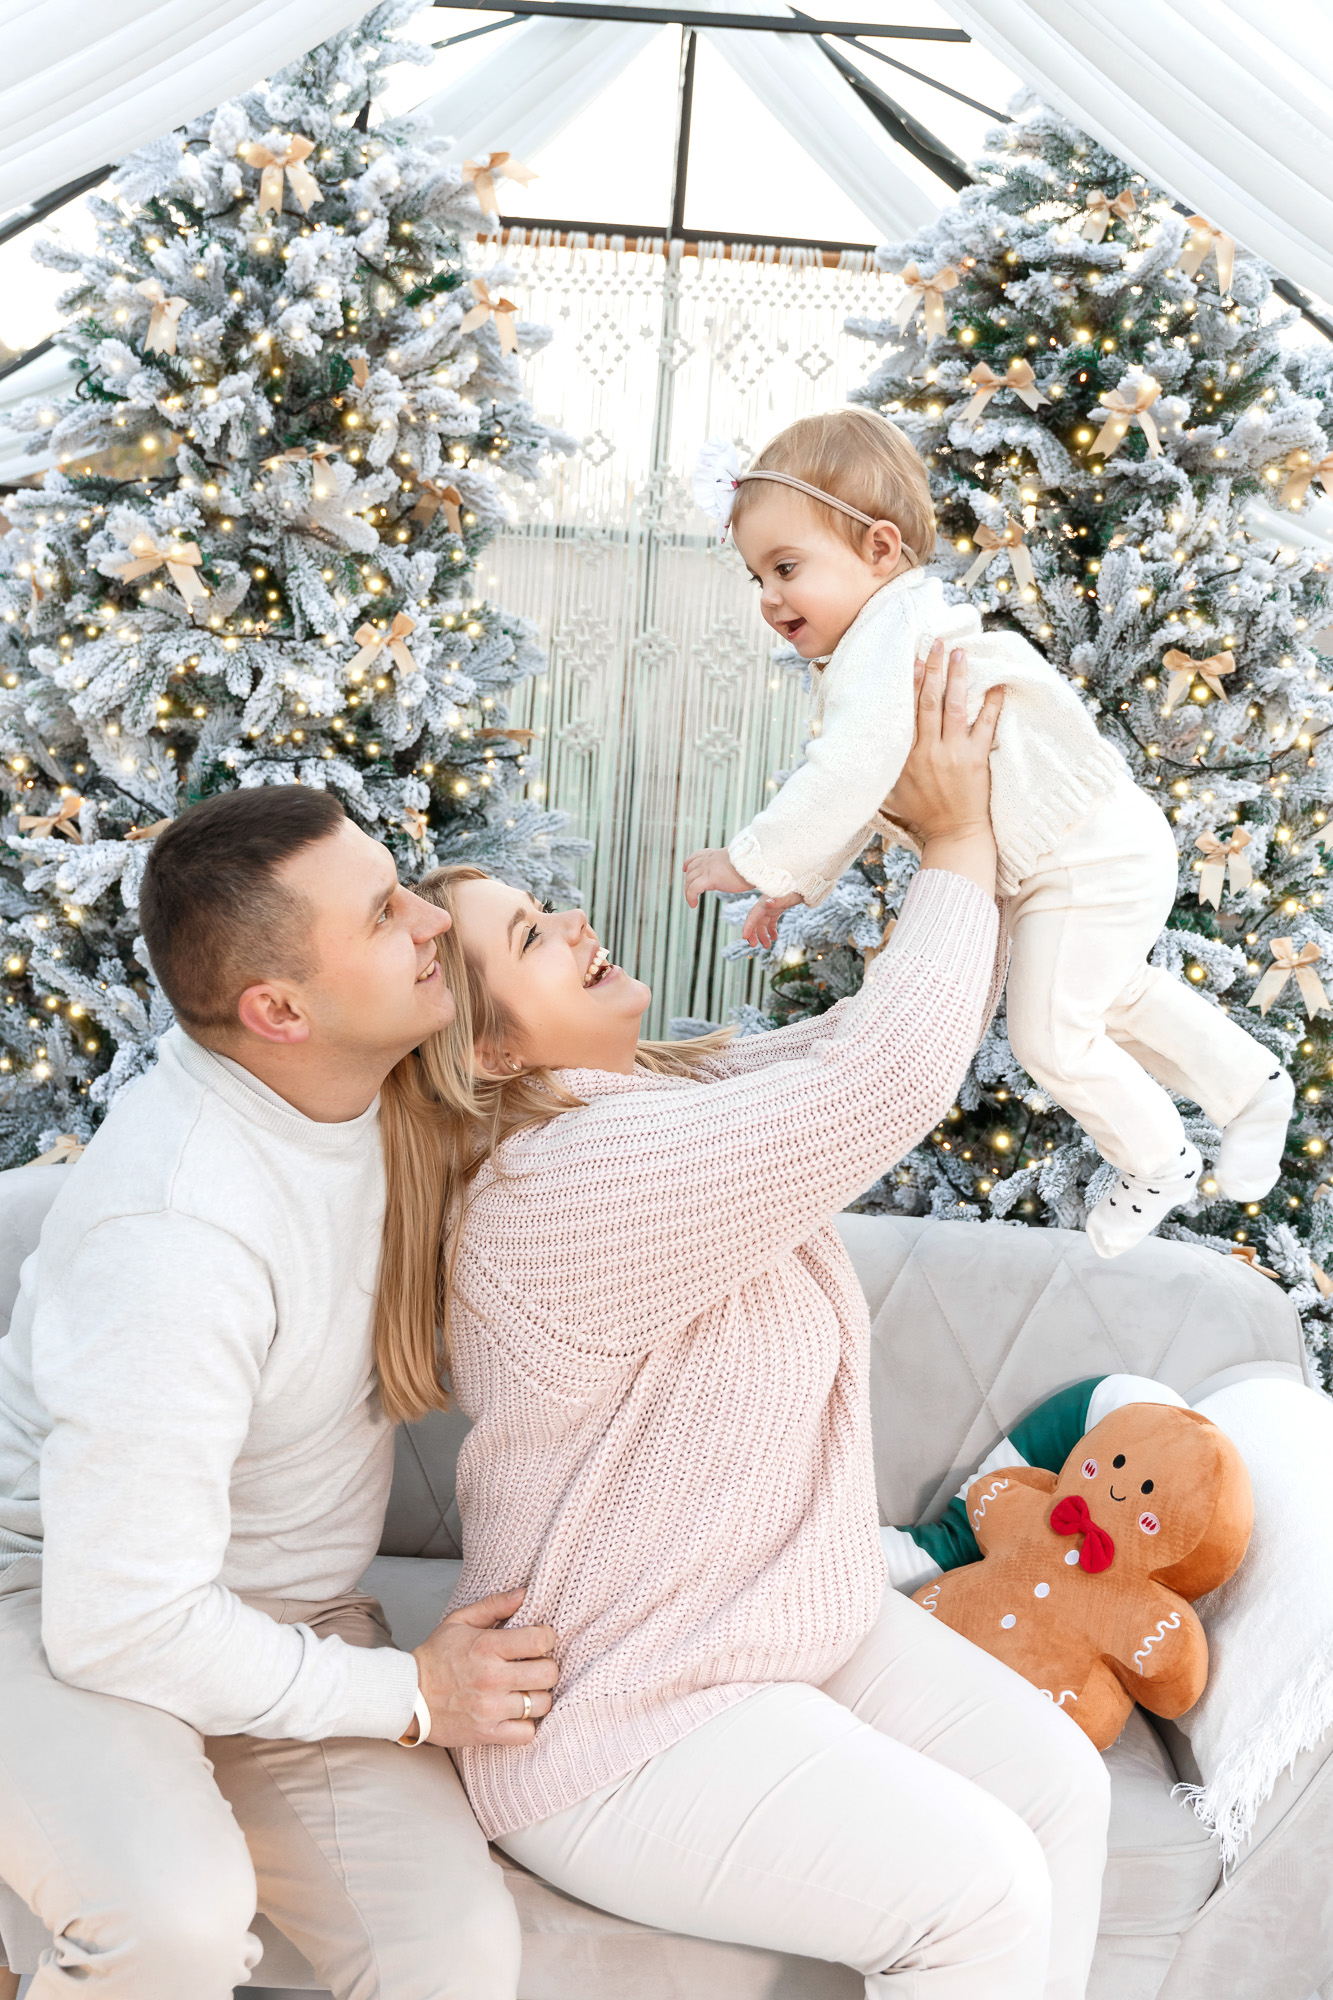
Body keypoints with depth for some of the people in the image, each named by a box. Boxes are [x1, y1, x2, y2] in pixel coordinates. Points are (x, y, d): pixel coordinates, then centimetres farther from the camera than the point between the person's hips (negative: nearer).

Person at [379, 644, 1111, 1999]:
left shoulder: (666, 1089, 3)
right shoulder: (570, 1185, -29)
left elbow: (862, 1043, 6)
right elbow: (888, 1077, -33)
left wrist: (971, 842, -7)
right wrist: (957, 844, -18)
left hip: (797, 1623, 9)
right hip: (620, 1739, -9)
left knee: (1059, 1781, -1)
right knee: (981, 1887, -15)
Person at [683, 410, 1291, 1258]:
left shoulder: (887, 641, -29)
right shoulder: (878, 642, 7)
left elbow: (850, 778, -39)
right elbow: (864, 795, 14)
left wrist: (752, 860, -30)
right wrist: (798, 883, 10)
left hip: (1089, 865, -10)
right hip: (1098, 849, 11)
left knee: (1051, 1037, 1)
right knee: (1111, 996, 26)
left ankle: (1159, 1165, 24)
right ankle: (1251, 1081, 42)